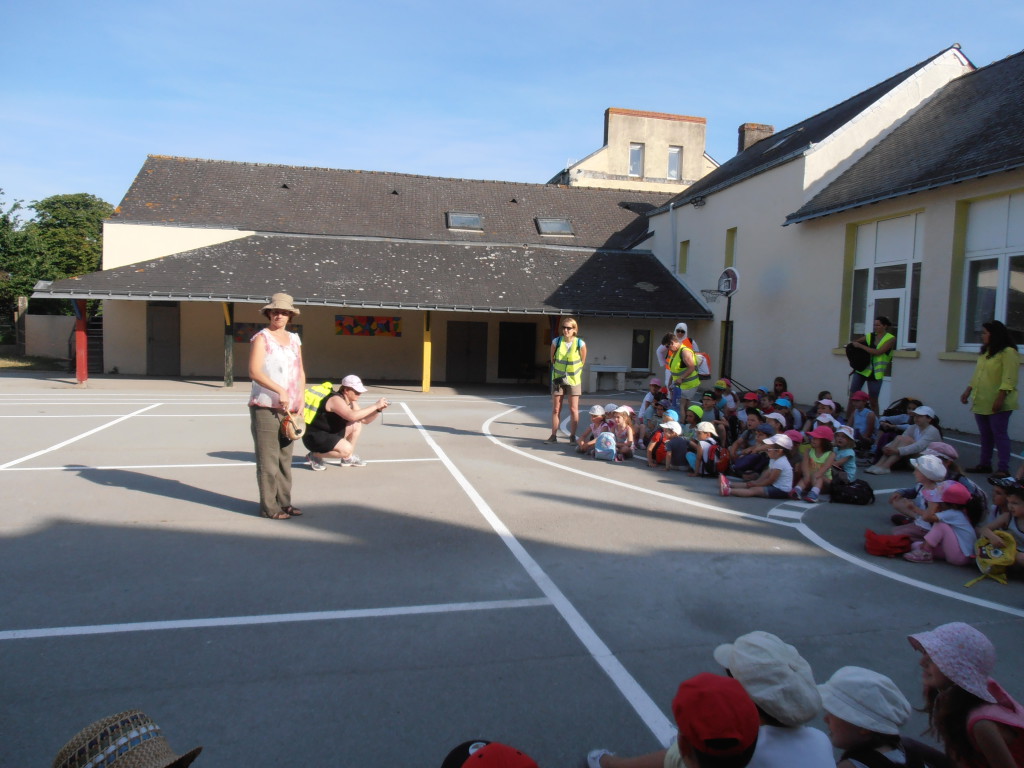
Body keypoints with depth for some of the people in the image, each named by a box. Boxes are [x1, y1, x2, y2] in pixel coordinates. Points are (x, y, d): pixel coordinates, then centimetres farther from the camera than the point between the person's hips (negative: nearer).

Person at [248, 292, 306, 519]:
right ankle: (269, 507, 4)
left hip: (289, 409, 6)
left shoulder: (294, 339, 16)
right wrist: (280, 391, -20)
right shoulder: (261, 338, -4)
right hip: (265, 407, -6)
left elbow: (300, 372, 18)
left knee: (285, 458, 12)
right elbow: (254, 372, -15)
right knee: (268, 459, -3)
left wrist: (301, 400, 7)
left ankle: (284, 502, 21)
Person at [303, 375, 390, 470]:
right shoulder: (336, 400, -23)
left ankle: (348, 458, 7)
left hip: (330, 433, 10)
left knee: (357, 424, -3)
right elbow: (352, 416, -40)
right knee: (346, 449, -28)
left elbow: (364, 420, 6)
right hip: (314, 437, -10)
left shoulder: (351, 402, 6)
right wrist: (375, 406, -36)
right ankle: (314, 456, -6)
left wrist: (379, 410, -11)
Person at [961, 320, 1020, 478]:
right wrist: (968, 391, 14)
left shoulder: (1008, 352, -10)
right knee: (985, 435, 13)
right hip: (981, 402, 8)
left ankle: (1004, 469, -3)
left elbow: (1009, 379, -17)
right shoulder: (985, 352, 17)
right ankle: (985, 464, 20)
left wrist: (1000, 398, -22)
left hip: (998, 404, -8)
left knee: (1000, 434, -6)